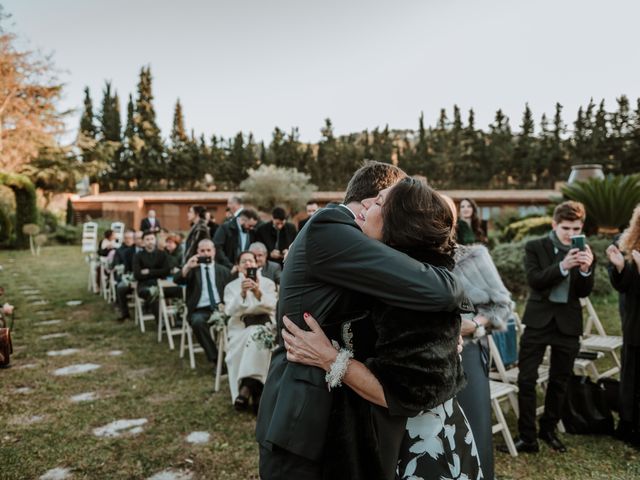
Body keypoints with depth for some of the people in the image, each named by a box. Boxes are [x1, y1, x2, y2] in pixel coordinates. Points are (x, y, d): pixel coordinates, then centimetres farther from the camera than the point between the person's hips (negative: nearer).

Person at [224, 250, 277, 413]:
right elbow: (230, 311, -3)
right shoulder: (231, 286, 15)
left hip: (264, 325, 0)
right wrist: (242, 293, -21)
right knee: (255, 342, -34)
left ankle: (247, 386, -35)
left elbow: (273, 306, -5)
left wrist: (258, 293, -24)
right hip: (240, 327, 1)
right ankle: (255, 389, -27)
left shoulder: (267, 283, 14)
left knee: (256, 337, -36)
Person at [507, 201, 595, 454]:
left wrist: (586, 269, -22)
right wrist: (563, 266, -29)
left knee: (560, 381, 14)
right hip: (539, 319, -2)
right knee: (526, 380, -3)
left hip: (568, 322, 3)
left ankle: (548, 428, 33)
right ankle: (527, 437, 7)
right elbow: (534, 280, -16)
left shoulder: (585, 252, 3)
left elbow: (584, 292, -3)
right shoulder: (535, 247, -4)